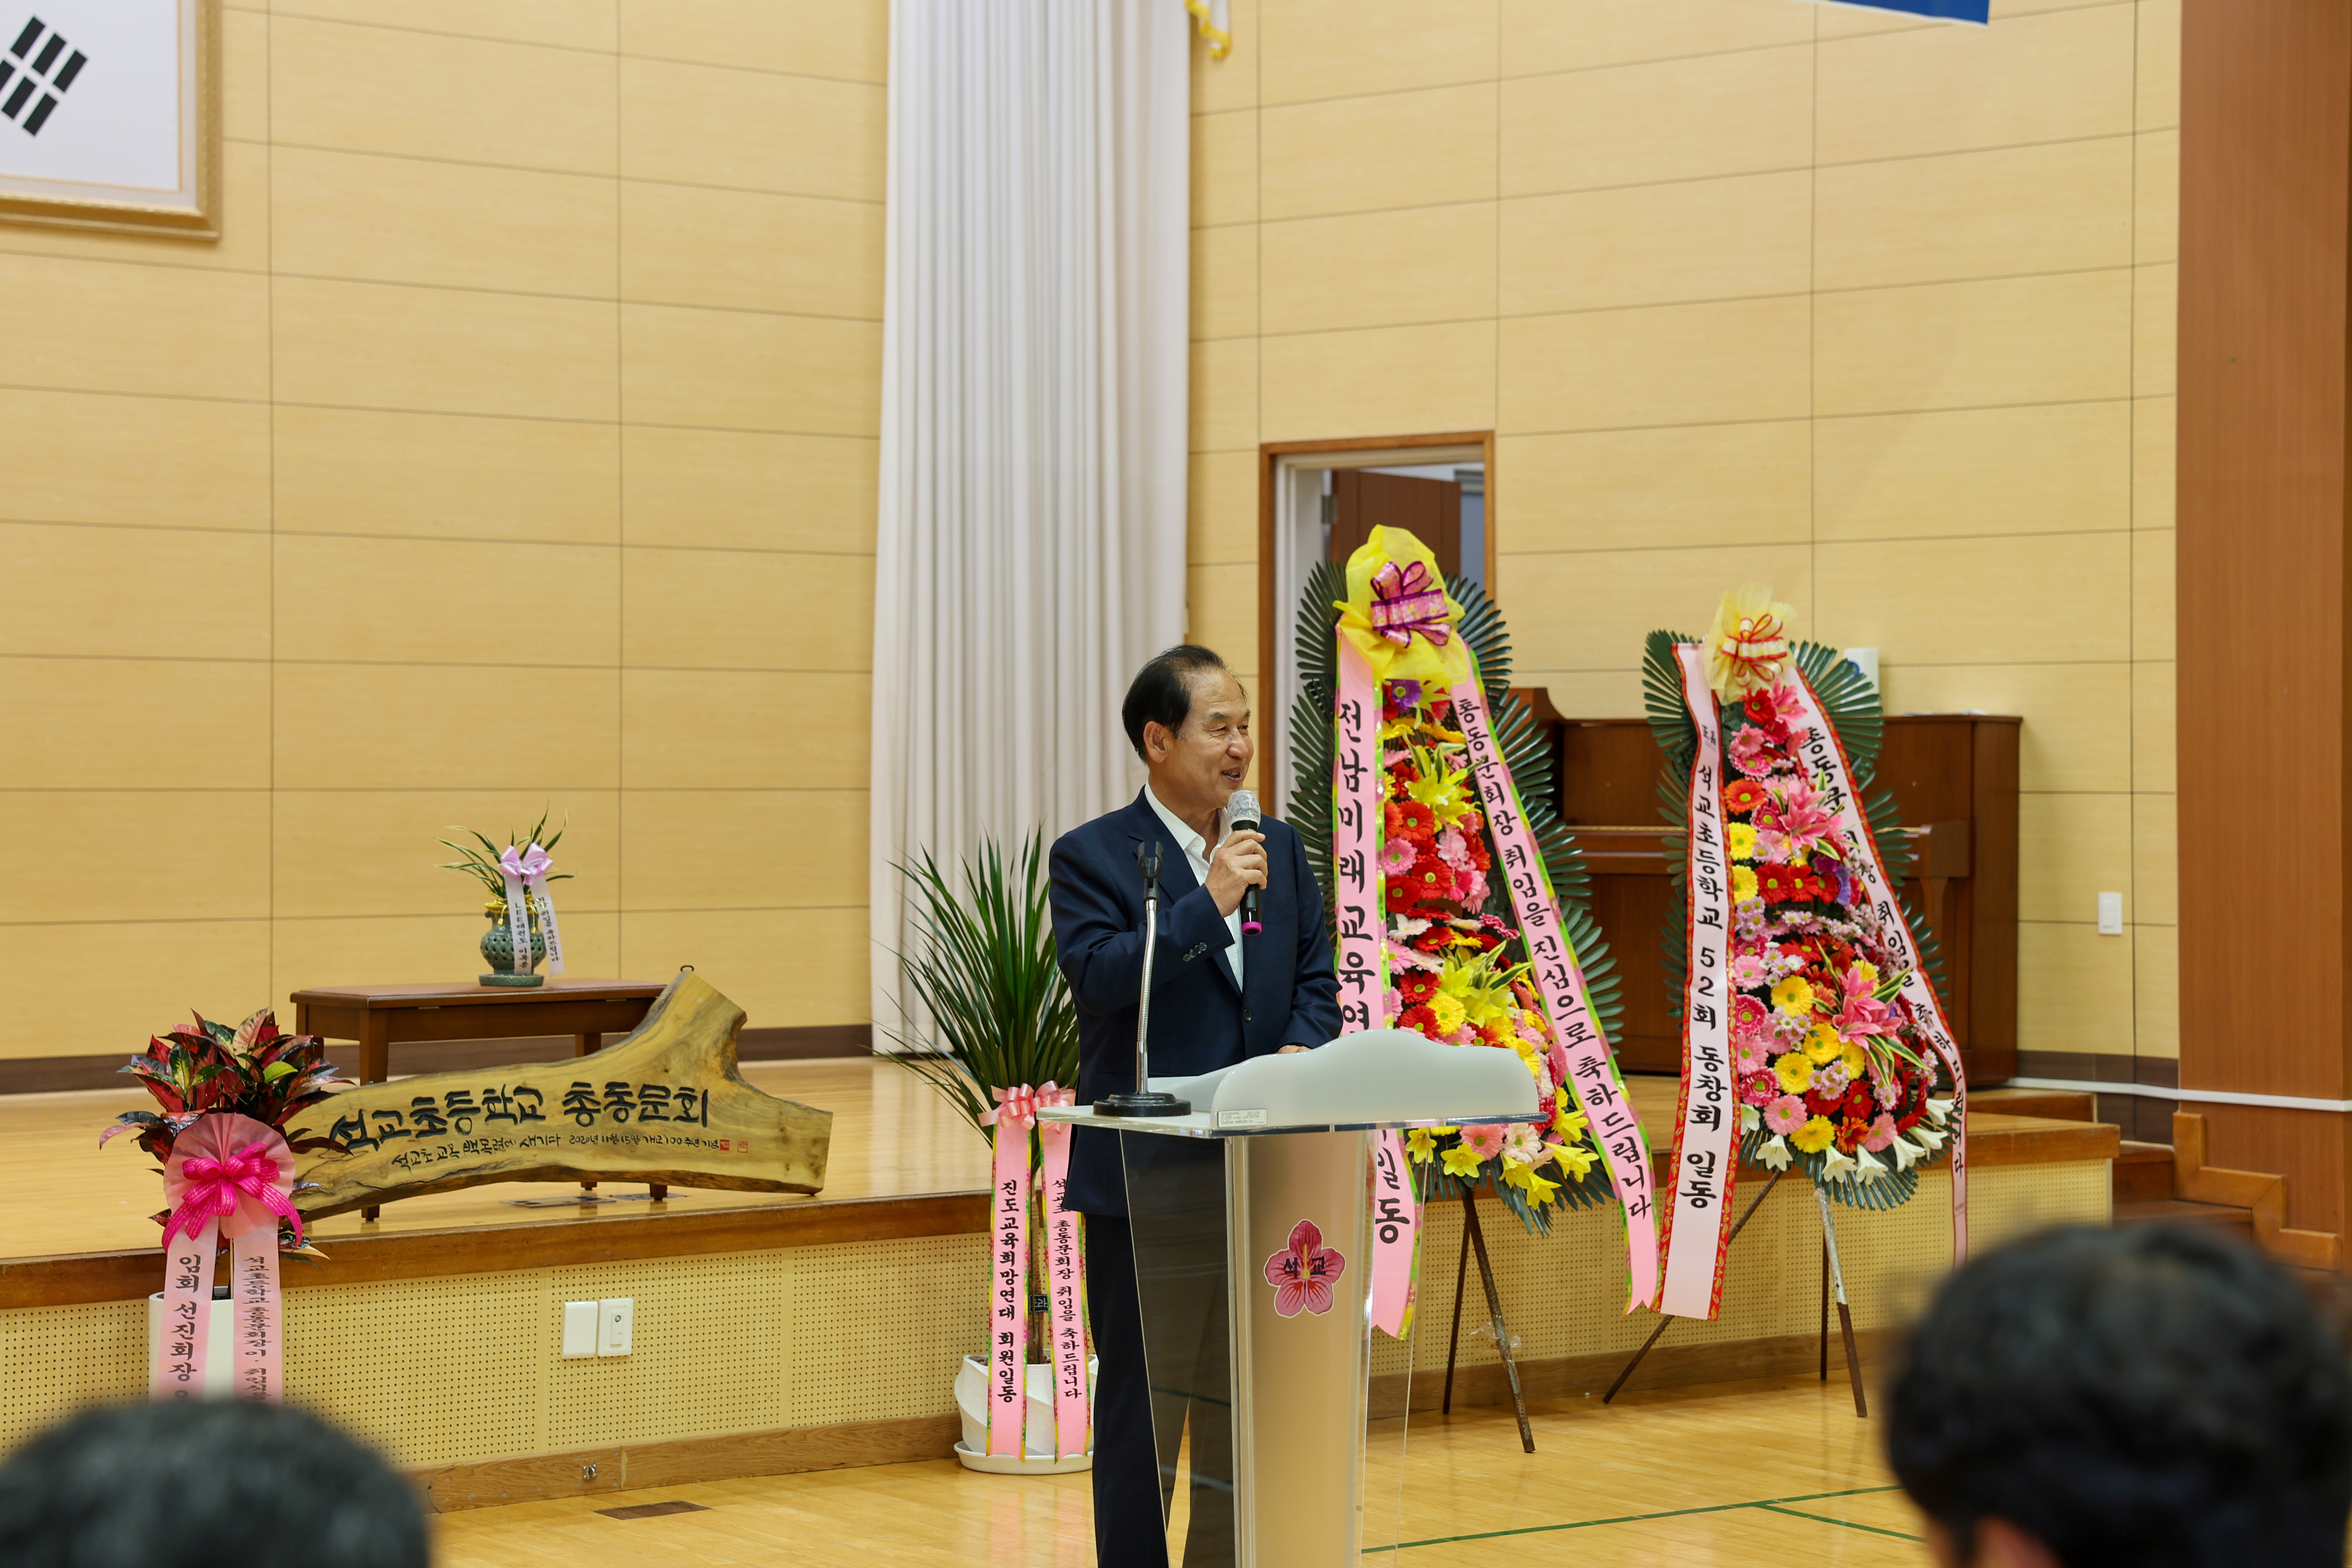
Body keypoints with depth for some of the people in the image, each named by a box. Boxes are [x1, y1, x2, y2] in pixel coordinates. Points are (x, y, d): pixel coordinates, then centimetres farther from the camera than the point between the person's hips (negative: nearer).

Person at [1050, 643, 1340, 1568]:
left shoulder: (1280, 850, 12)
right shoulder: (1091, 858, -5)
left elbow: (1318, 978, 12)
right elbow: (1101, 978, -18)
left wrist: (1301, 1048, -8)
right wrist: (1208, 902, -22)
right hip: (1148, 1179, -5)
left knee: (1244, 1405, 11)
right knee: (1141, 1406, 2)